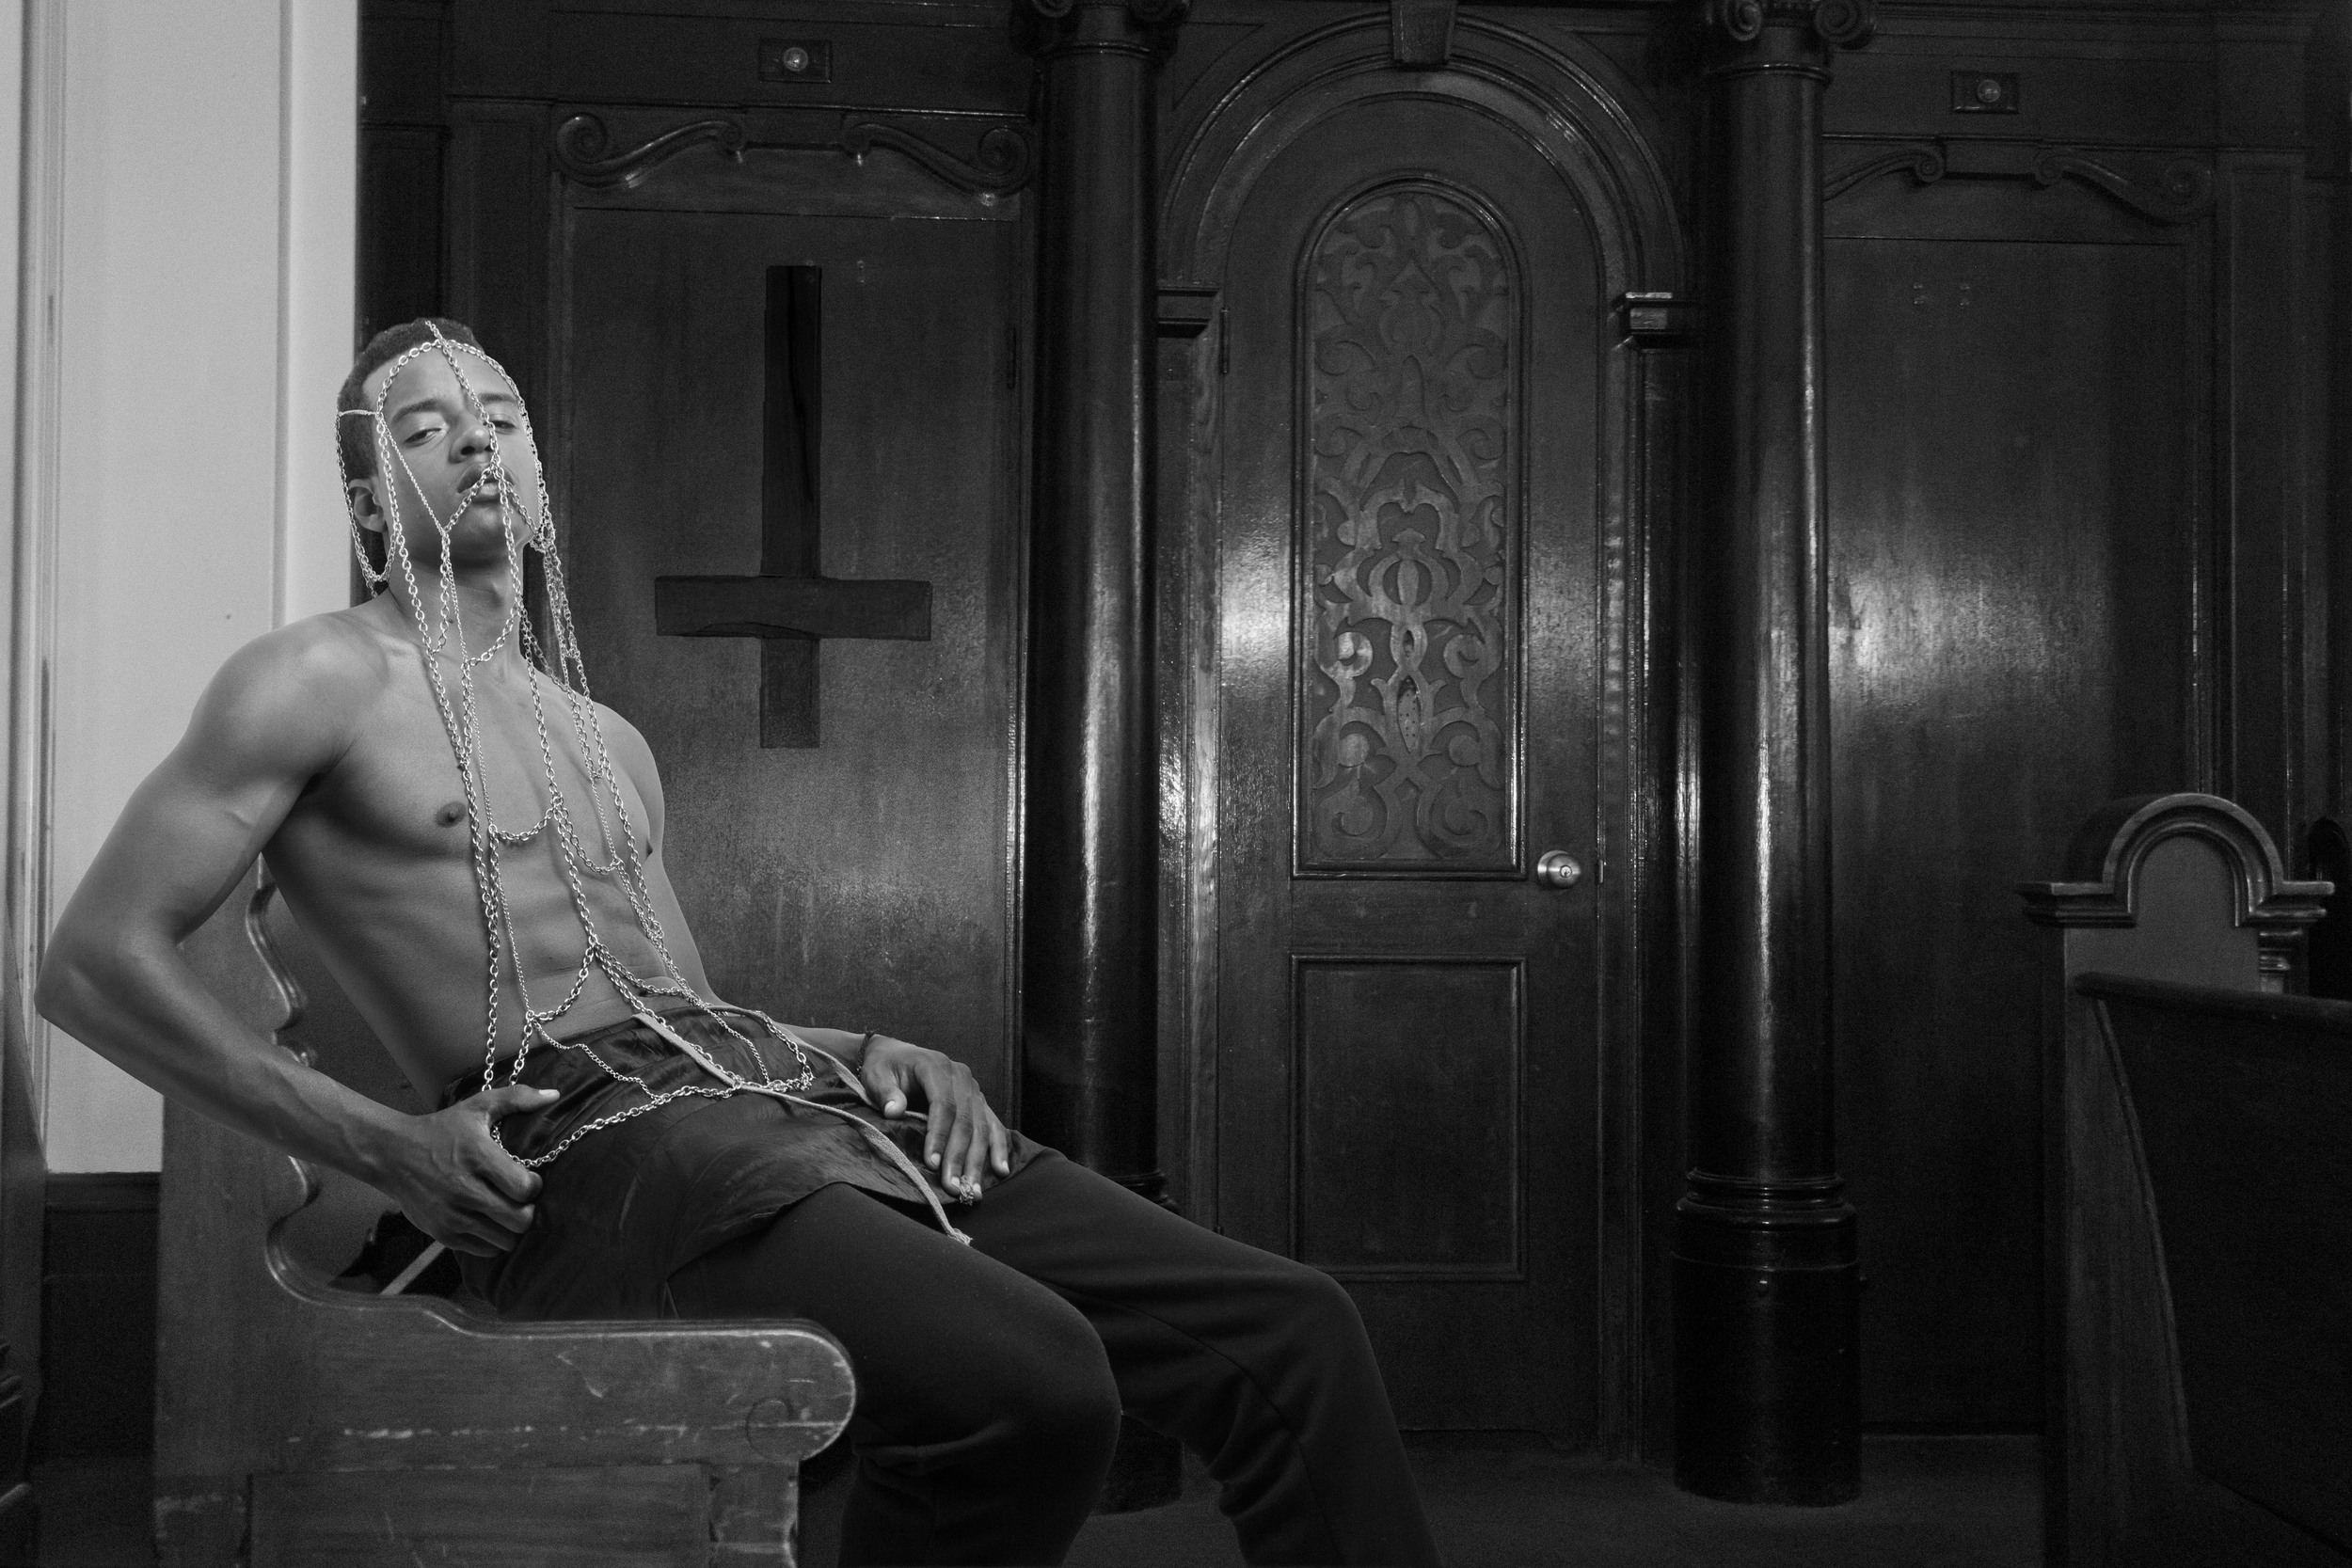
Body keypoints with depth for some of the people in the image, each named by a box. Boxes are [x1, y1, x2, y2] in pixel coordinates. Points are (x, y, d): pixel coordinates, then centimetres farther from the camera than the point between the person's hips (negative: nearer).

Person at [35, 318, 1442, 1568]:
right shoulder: (325, 678, 6)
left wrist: (867, 1051, 7)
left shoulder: (610, 739, 28)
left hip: (791, 1102, 7)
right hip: (587, 1147, -7)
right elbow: (96, 962, -1)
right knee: (1028, 1381, -35)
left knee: (1288, 1334, -8)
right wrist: (382, 1145, -10)